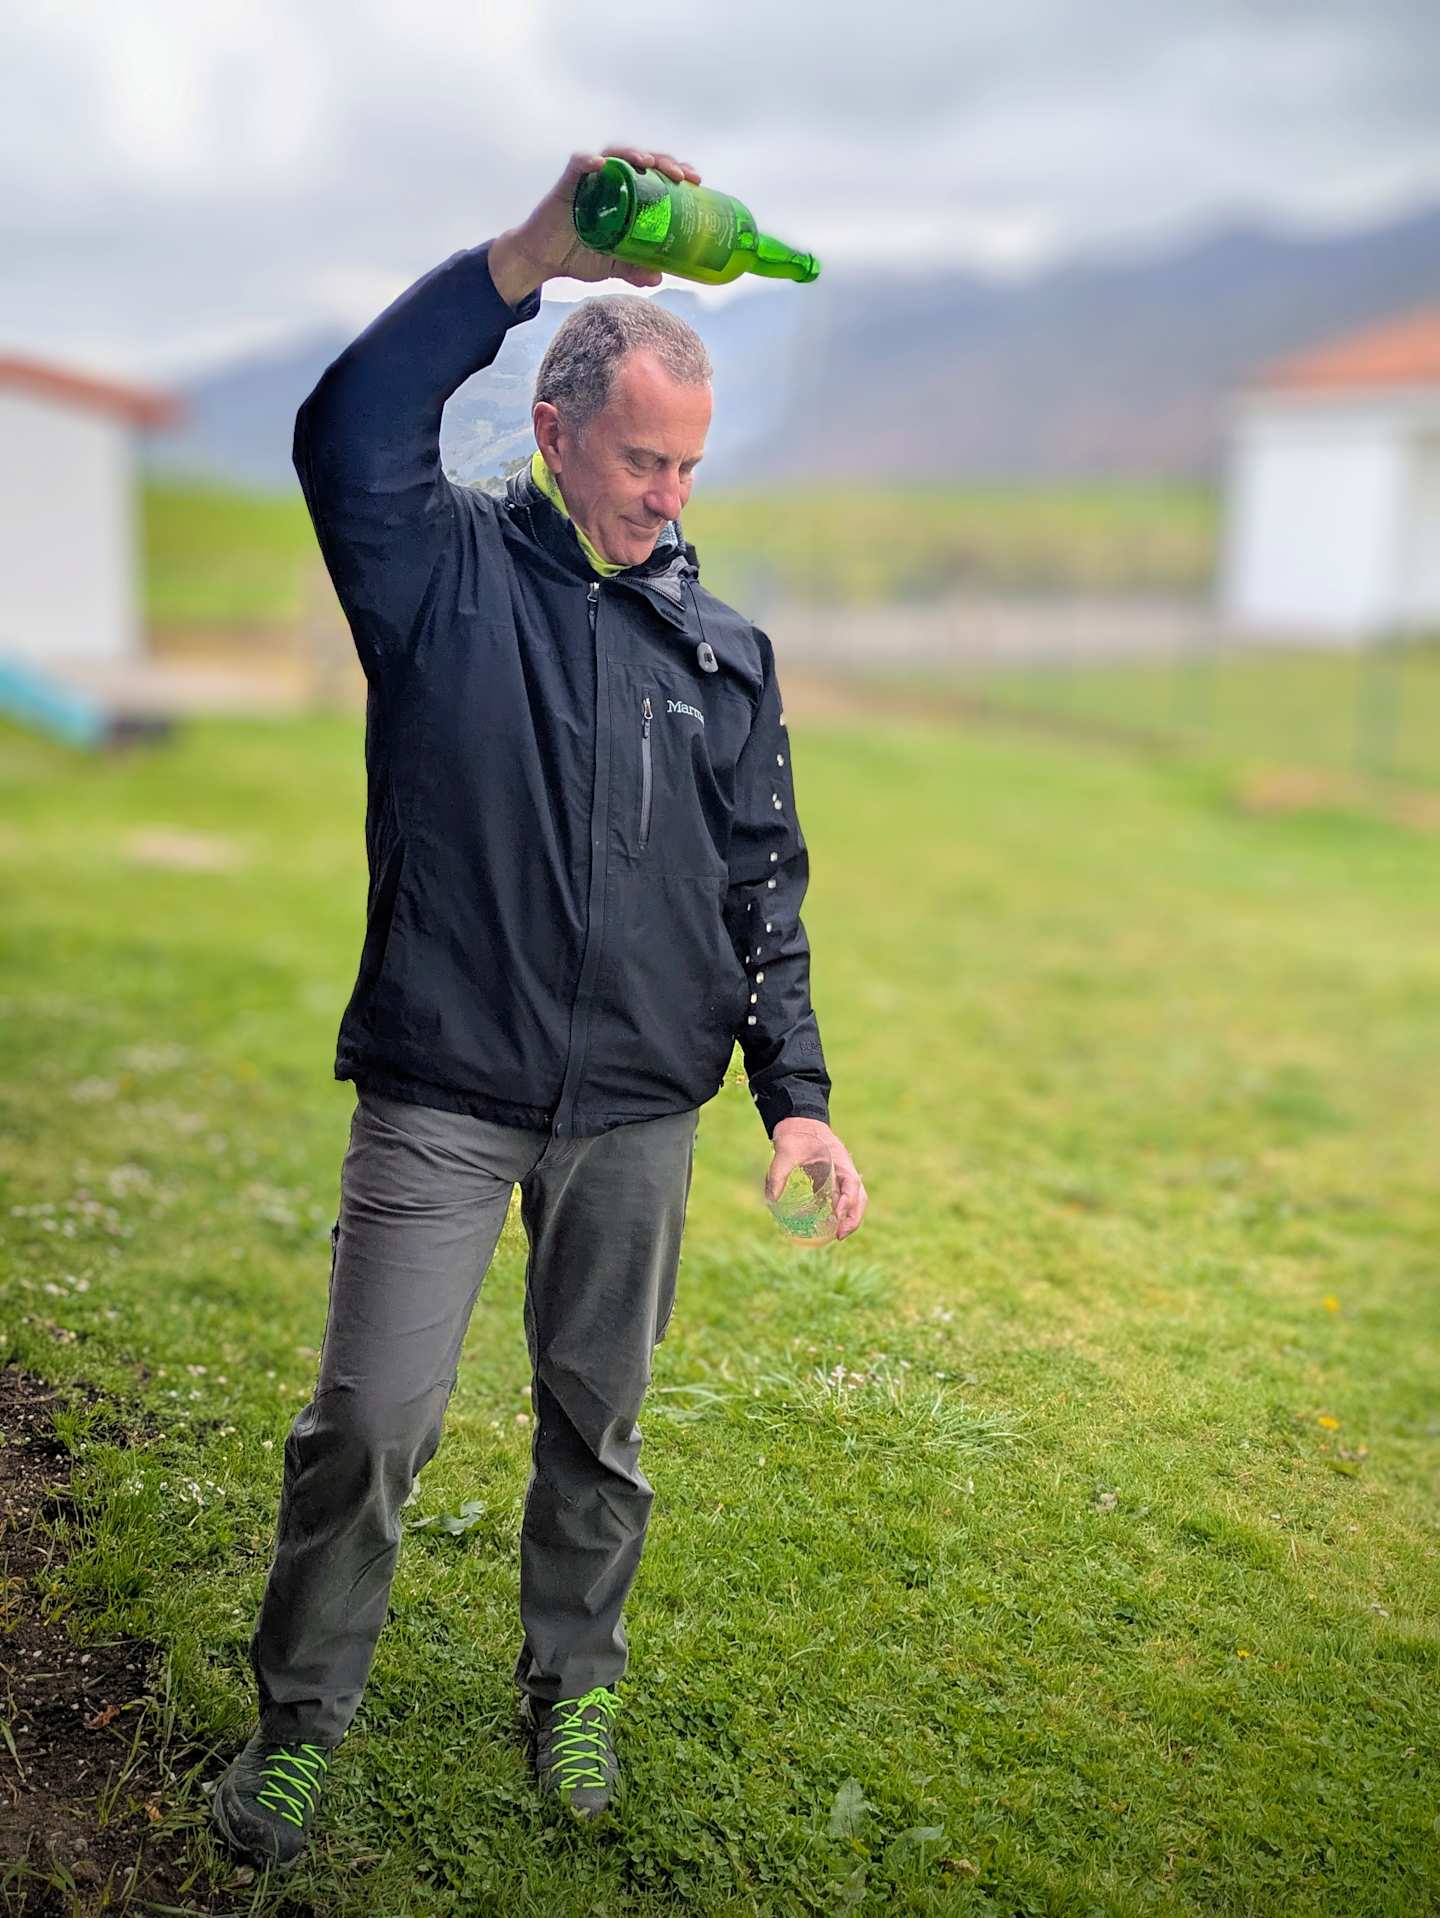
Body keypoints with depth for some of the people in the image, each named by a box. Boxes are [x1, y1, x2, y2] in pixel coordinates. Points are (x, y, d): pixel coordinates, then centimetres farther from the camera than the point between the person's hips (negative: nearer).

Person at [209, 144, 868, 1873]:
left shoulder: (722, 649, 8)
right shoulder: (445, 573, -1)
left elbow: (763, 889, 10)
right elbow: (349, 430, -22)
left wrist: (796, 1093, 3)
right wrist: (531, 255, -27)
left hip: (639, 1110, 3)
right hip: (439, 1095, -3)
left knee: (598, 1421, 15)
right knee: (368, 1424, 0)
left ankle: (572, 1684, 38)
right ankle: (298, 1719, 23)